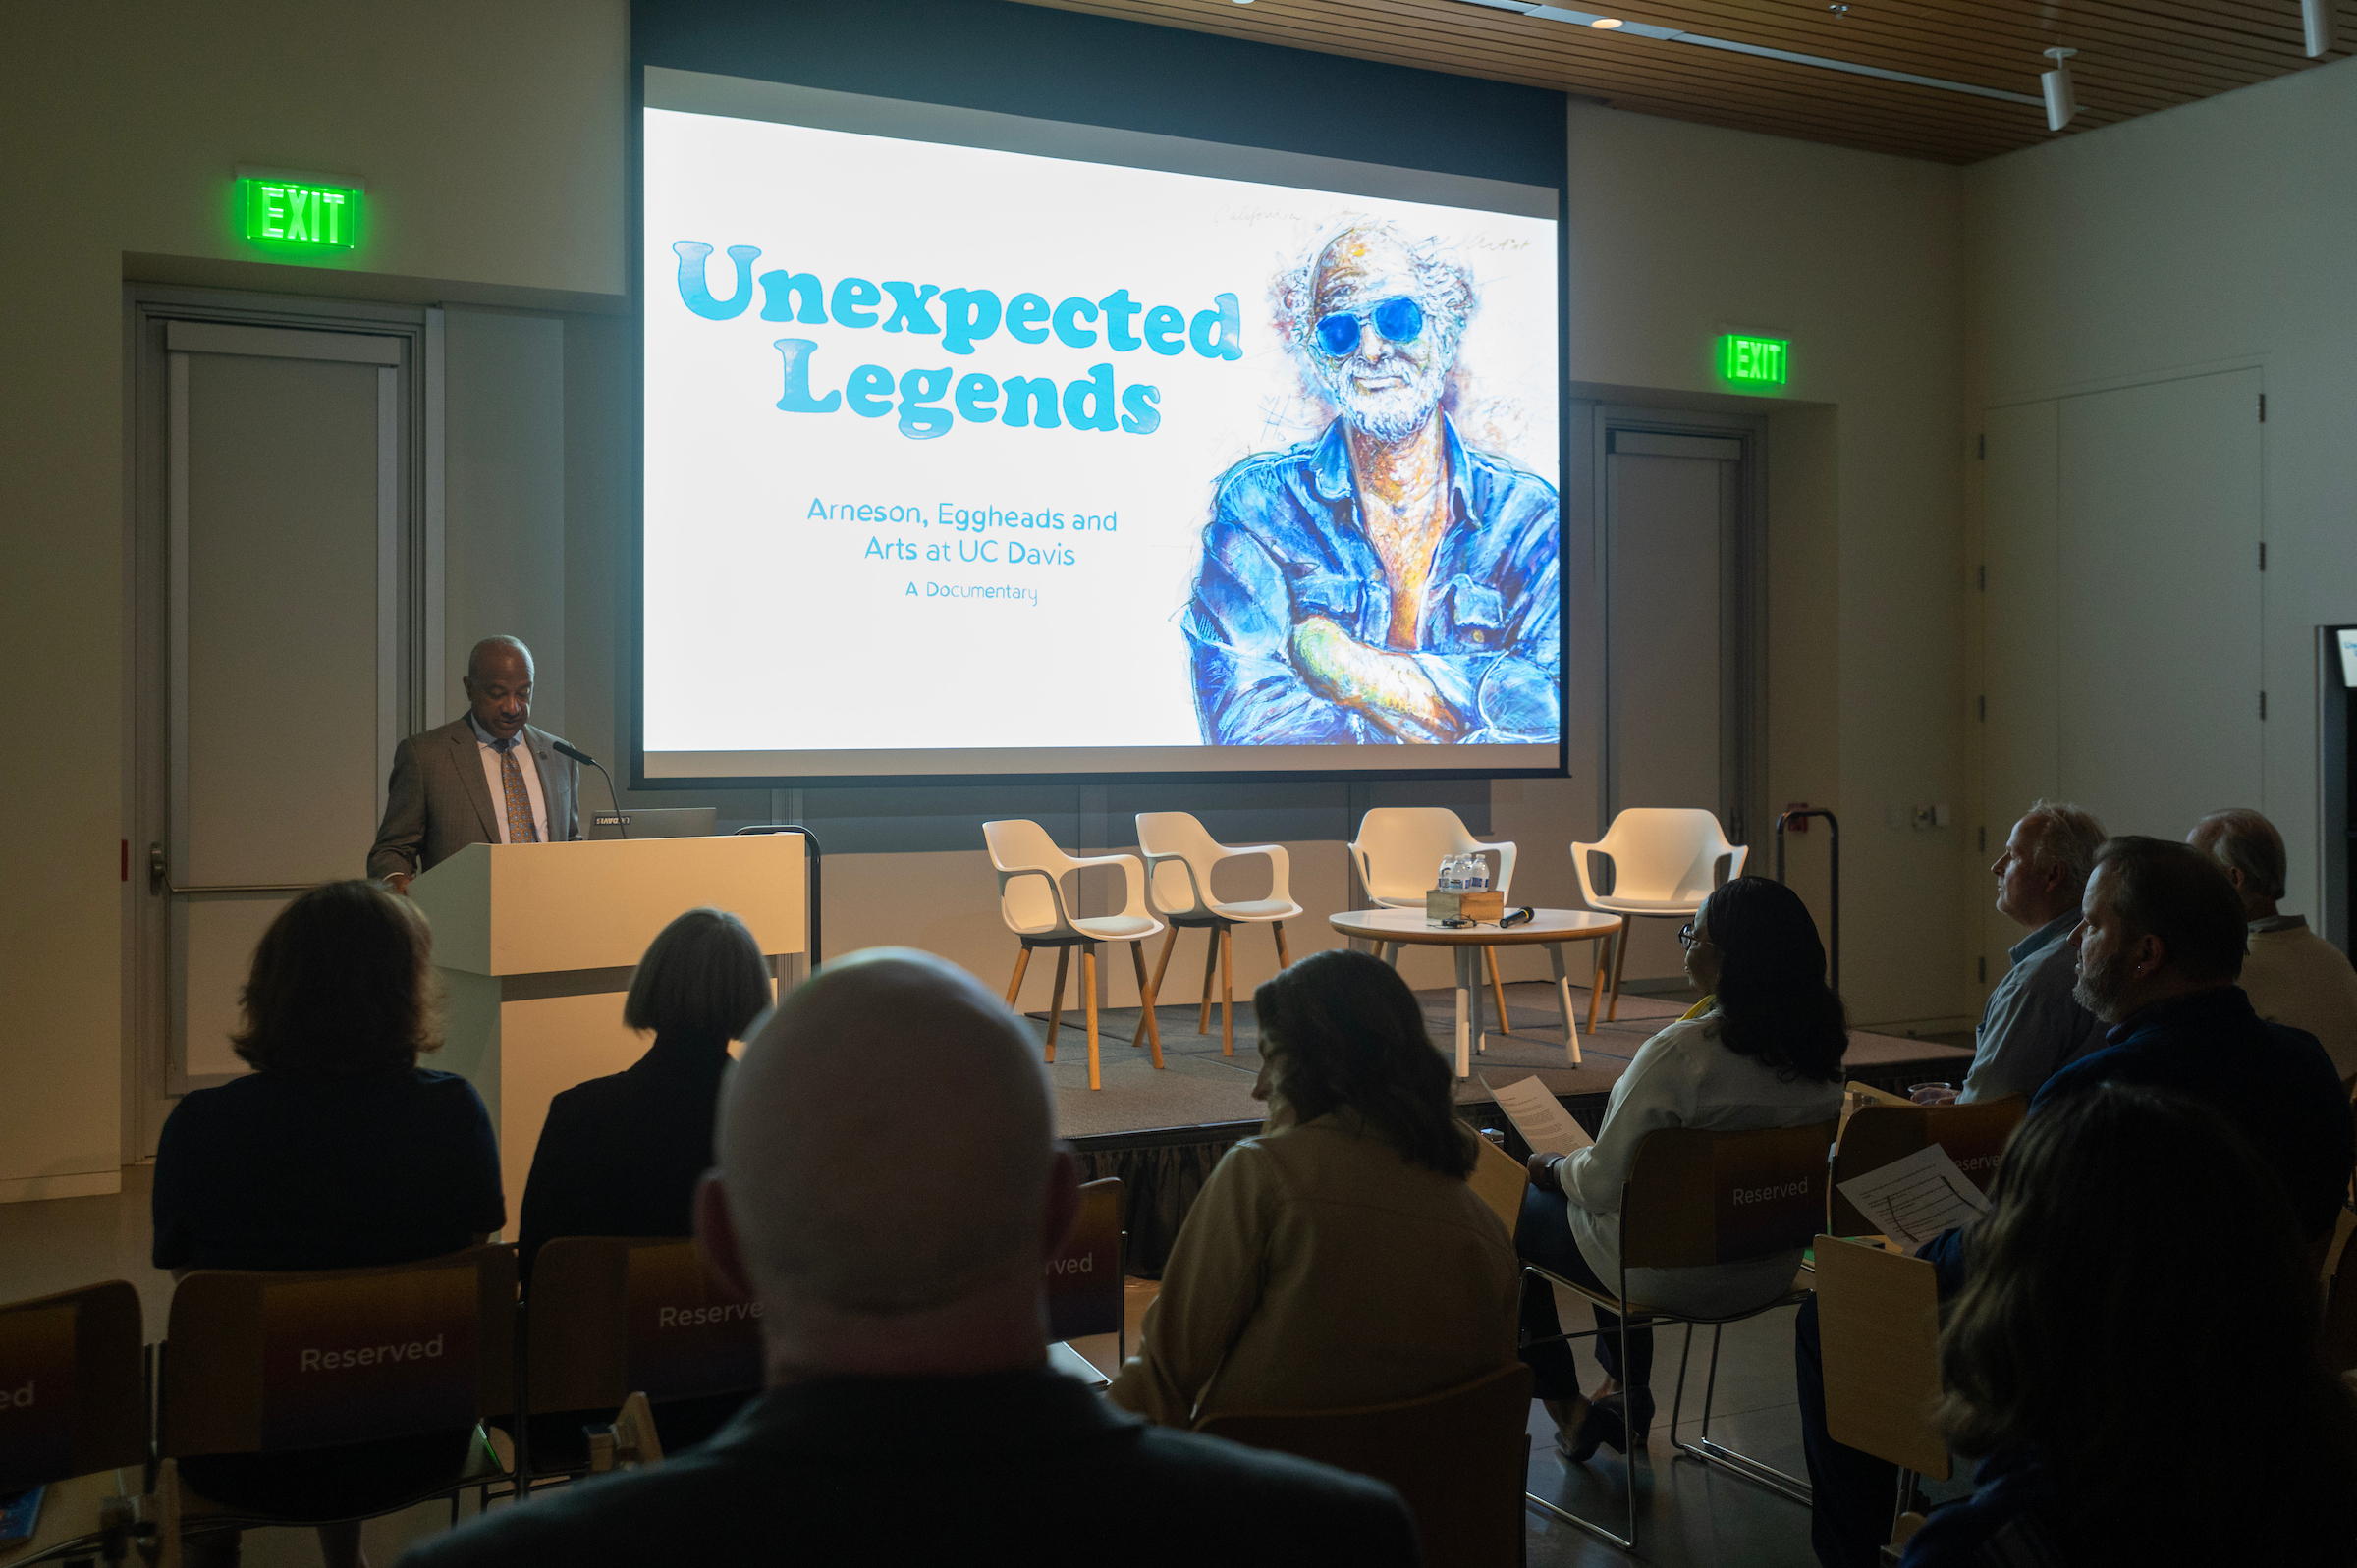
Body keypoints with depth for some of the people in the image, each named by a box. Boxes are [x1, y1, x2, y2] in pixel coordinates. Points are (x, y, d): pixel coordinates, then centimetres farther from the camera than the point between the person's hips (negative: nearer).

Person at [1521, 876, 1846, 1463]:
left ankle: (1567, 1408, 25)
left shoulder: (1680, 1052, -30)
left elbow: (1604, 1183, -23)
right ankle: (1629, 1392, 38)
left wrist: (1555, 1167, -1)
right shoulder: (1820, 1049, -7)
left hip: (1670, 1274, -7)